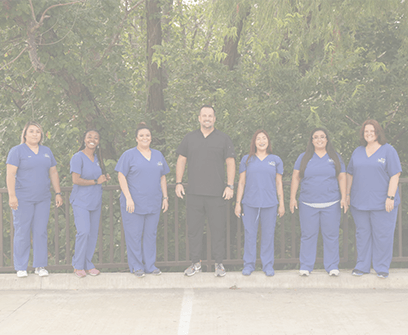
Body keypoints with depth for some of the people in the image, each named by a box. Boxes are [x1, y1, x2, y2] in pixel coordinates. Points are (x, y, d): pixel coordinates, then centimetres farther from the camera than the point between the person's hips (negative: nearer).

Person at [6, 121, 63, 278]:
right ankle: (21, 268, 10)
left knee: (41, 232, 4)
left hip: (42, 199, 4)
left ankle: (40, 266, 13)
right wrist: (12, 196, -16)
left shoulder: (47, 151, 13)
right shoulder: (17, 151, -2)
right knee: (22, 232, 0)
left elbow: (53, 173, 18)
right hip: (23, 199, -4)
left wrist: (58, 193, 12)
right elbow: (10, 174, -8)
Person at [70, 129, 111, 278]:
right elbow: (76, 180, -16)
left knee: (93, 233, 7)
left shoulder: (97, 158, 13)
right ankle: (78, 265, 1)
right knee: (83, 232, -14)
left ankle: (88, 265, 17)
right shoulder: (78, 157, -9)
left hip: (95, 201, 7)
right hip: (81, 201, -7)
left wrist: (105, 178, 5)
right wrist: (96, 181, -14)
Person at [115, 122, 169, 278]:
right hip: (134, 203, -4)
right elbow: (121, 177, -6)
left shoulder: (158, 155, 13)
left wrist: (165, 197, 11)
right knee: (134, 234, 0)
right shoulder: (129, 155, -2)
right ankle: (136, 266, 12)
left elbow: (162, 177, 17)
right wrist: (128, 198, -14)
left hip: (153, 203, 4)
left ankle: (150, 265, 19)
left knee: (151, 234, 9)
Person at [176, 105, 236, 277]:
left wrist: (230, 186, -6)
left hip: (217, 193, -2)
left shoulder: (223, 138, 5)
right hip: (194, 192, 2)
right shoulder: (190, 138, 11)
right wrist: (178, 182, 4)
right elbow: (181, 161, 13)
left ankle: (219, 263, 13)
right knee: (194, 228, 7)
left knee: (218, 229, 2)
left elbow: (230, 163, 2)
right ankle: (196, 263, 17)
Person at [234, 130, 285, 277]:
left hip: (269, 203, 0)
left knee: (268, 234, 4)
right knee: (250, 234, 3)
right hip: (250, 203, 0)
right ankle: (248, 265, 14)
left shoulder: (276, 160, 9)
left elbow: (279, 183, 11)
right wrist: (238, 203, 3)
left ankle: (268, 266, 15)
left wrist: (281, 204, 6)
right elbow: (241, 182, 8)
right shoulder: (247, 160, 8)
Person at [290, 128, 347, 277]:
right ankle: (306, 266, 12)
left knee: (331, 235, 3)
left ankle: (332, 266, 13)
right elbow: (296, 178, 6)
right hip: (308, 204, 0)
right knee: (308, 235, 3)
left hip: (331, 204, 0)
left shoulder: (335, 157, 9)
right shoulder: (304, 157, 8)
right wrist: (292, 198, 0)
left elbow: (342, 178, 8)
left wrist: (344, 197, -1)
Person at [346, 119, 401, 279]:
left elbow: (395, 175, -7)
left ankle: (382, 268, 13)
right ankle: (362, 266, 20)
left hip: (382, 203, -4)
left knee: (382, 235, 1)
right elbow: (350, 174, 16)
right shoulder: (358, 152, 11)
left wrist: (390, 197, -14)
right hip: (359, 202, 4)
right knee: (362, 234, 10)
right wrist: (347, 194, 10)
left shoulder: (388, 151, -2)